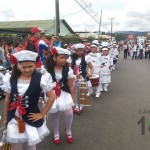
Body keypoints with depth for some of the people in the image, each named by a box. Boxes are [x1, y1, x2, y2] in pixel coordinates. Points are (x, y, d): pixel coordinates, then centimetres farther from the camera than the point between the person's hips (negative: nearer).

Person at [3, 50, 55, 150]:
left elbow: (52, 97, -9)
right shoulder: (11, 78, -4)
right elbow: (7, 99, 7)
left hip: (31, 118, -2)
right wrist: (5, 118, 12)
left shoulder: (40, 79, -14)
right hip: (14, 118, 3)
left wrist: (42, 114, -6)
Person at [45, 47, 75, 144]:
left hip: (64, 93, 0)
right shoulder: (48, 69, -10)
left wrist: (73, 100, -3)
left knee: (69, 112, -11)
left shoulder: (68, 70, -9)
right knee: (54, 114, 9)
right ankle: (56, 134, 35)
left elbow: (71, 86, -4)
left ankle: (68, 131, 21)